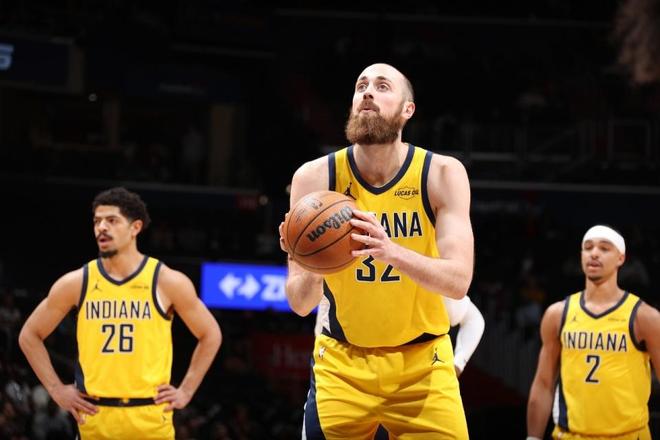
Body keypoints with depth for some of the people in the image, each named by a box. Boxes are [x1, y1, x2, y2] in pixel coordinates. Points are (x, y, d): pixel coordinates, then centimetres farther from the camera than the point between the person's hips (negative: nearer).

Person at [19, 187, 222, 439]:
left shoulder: (167, 282, -1)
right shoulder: (76, 283, 3)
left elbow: (210, 335, 10)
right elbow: (30, 336, 13)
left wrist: (186, 391, 5)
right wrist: (57, 390, 6)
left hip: (151, 418, -1)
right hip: (94, 418, 1)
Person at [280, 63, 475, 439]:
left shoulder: (442, 174, -11)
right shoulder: (315, 177, -10)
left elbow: (458, 282, -21)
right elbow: (301, 304, -12)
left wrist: (391, 252, -40)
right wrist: (310, 270, -36)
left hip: (422, 361, 0)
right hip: (343, 361, 0)